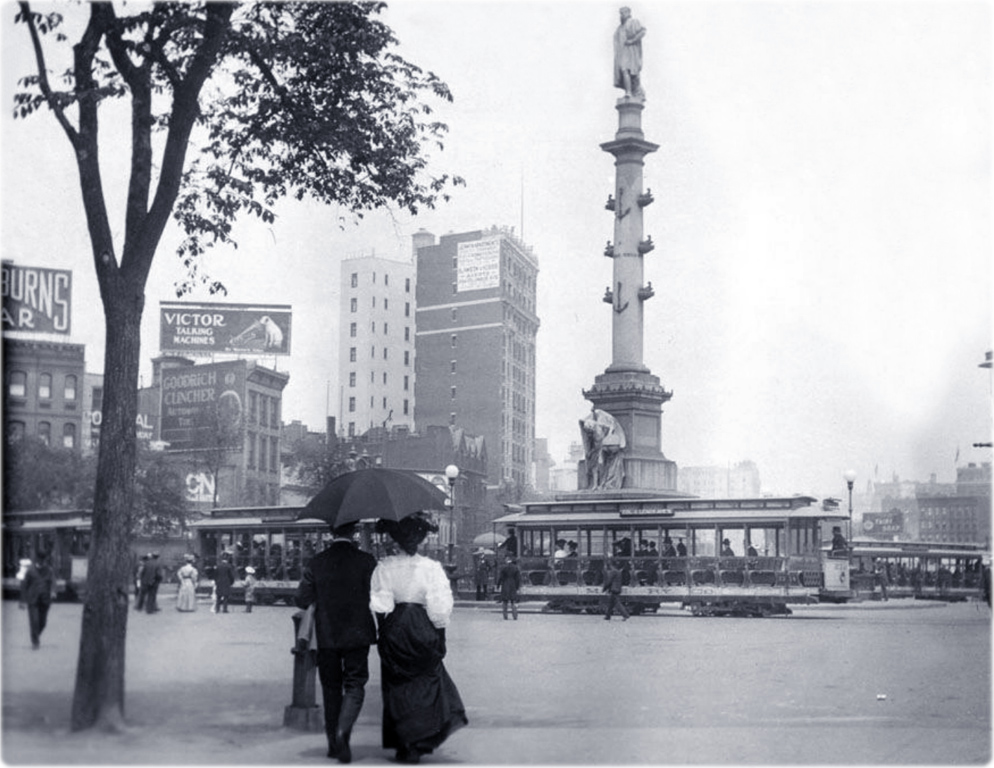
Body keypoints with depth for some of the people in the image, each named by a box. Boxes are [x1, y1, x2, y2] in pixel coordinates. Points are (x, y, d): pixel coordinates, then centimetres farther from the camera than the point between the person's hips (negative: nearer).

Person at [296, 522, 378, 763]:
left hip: (326, 636, 2)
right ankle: (342, 732, -16)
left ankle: (333, 743, 17)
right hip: (357, 634, -2)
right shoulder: (366, 561, -7)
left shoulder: (316, 563, -3)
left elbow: (302, 599, 0)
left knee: (331, 688, 14)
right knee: (354, 686, 5)